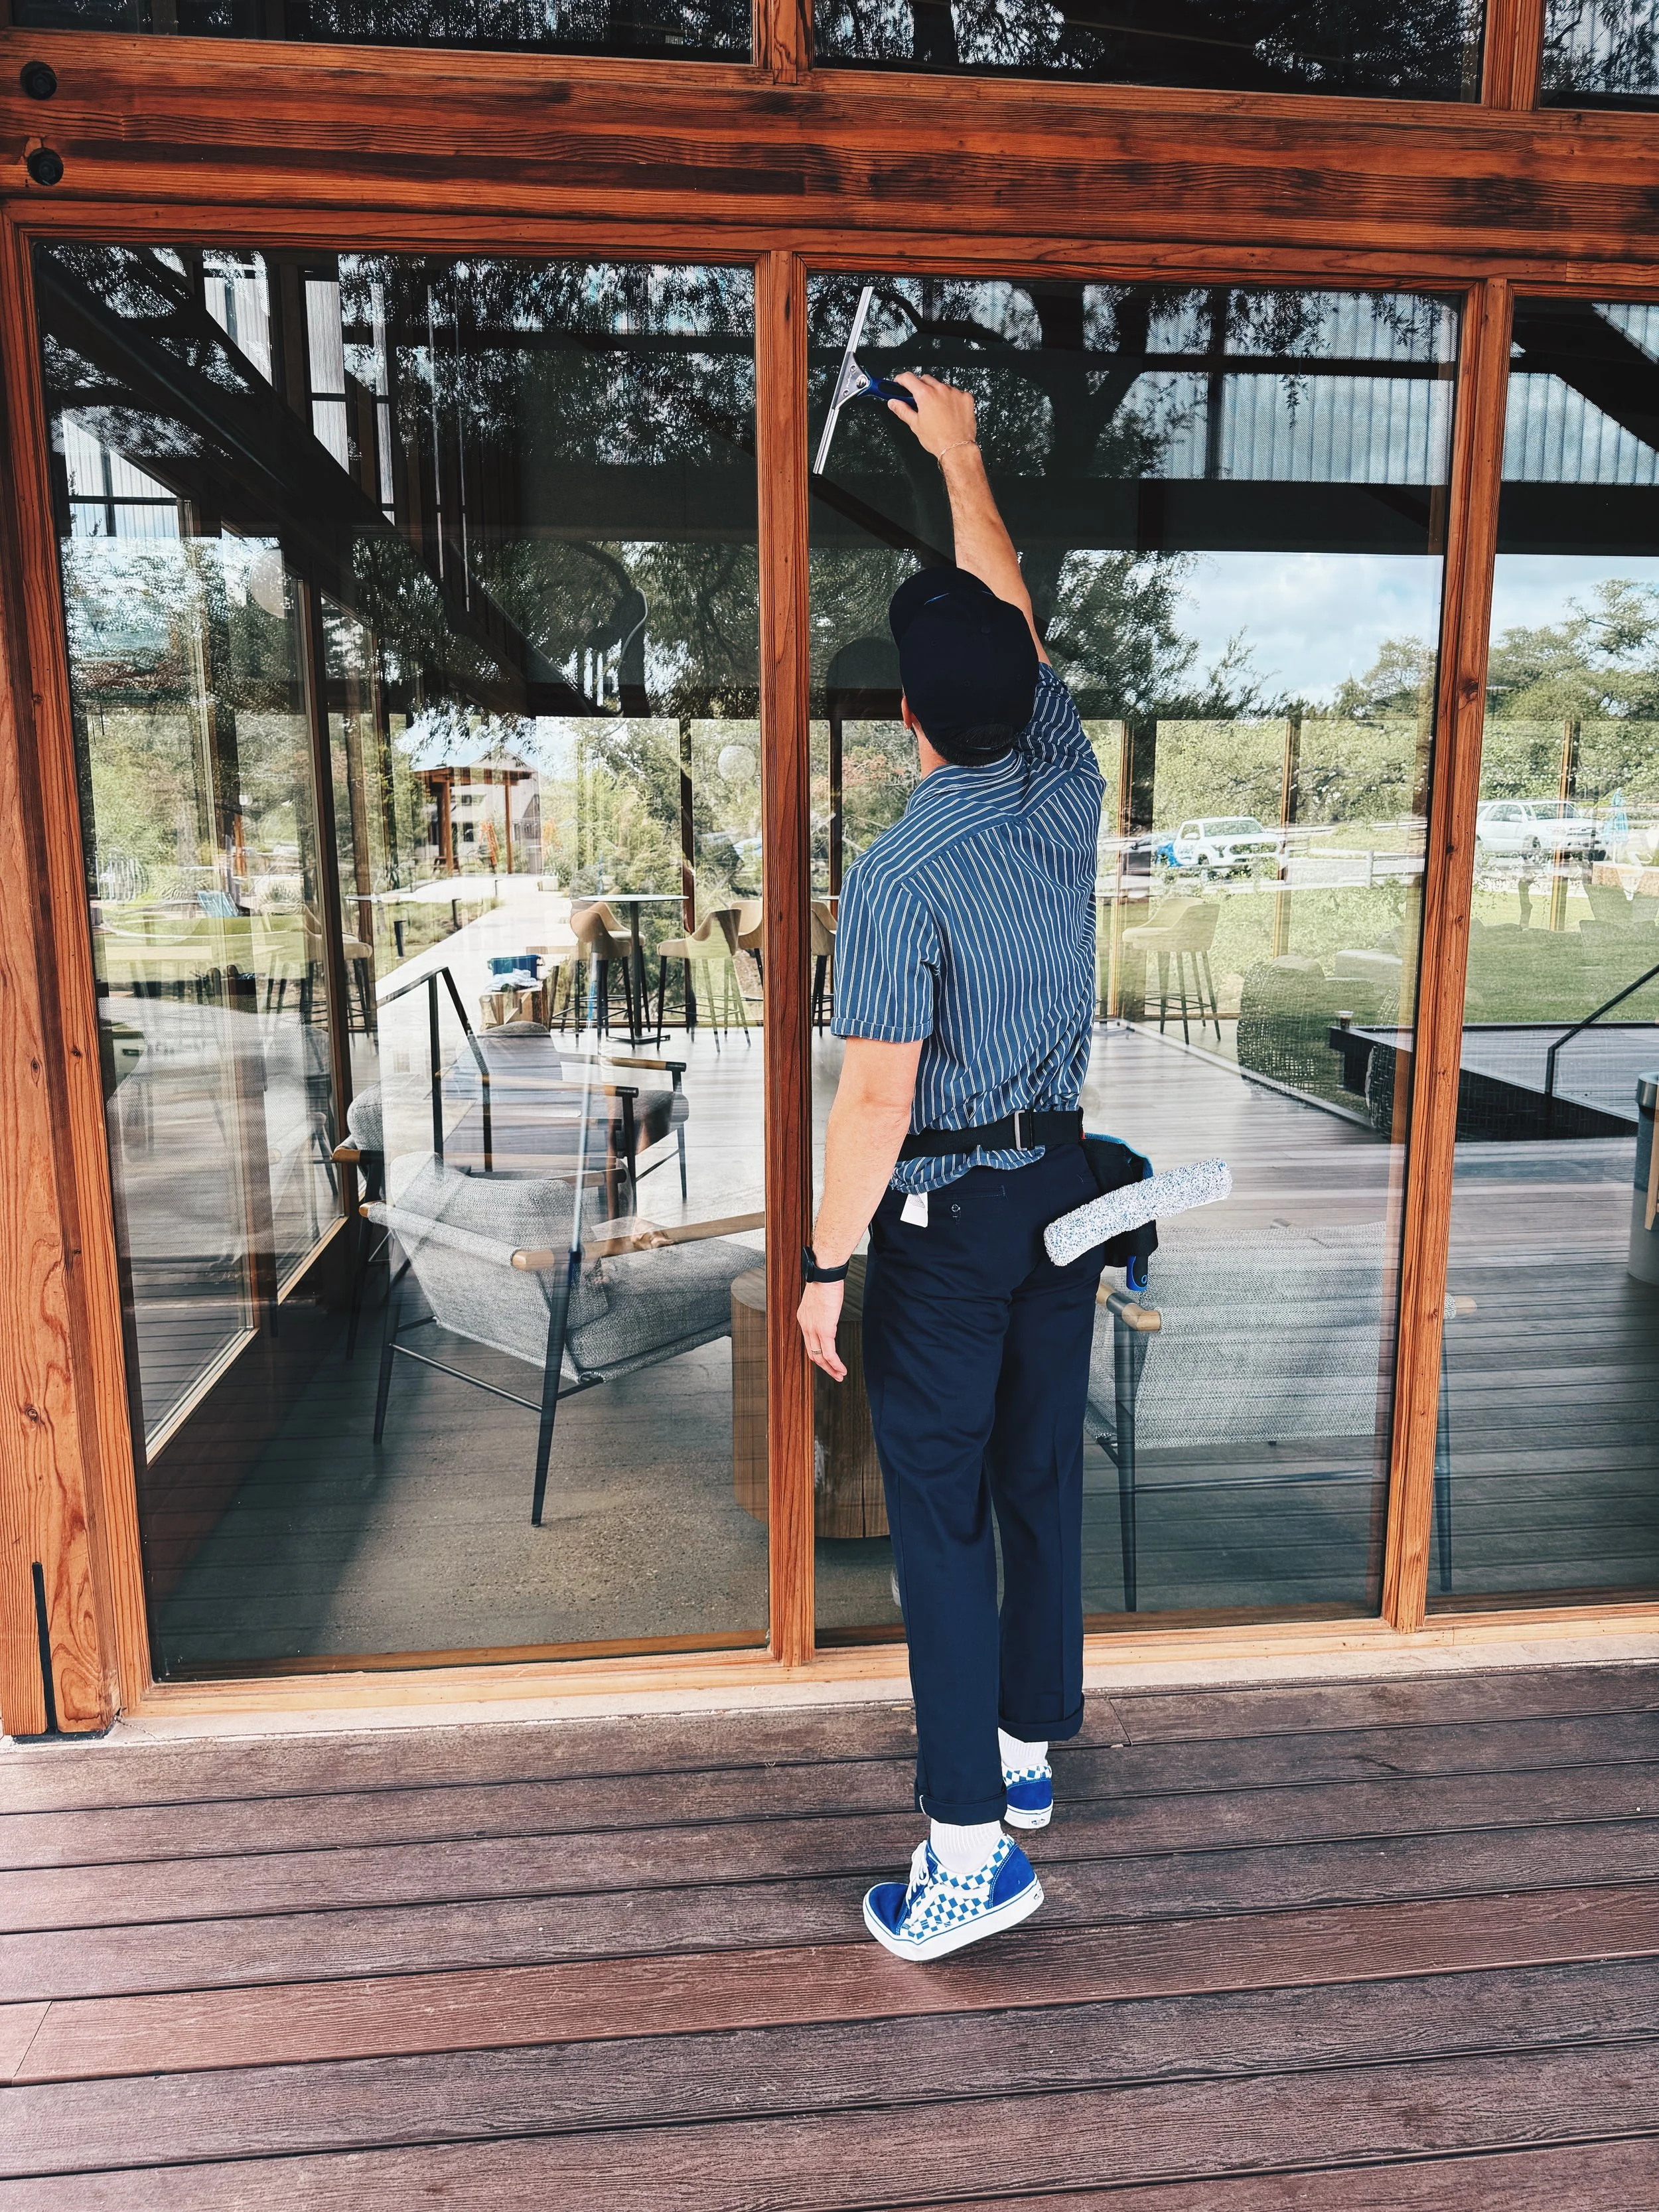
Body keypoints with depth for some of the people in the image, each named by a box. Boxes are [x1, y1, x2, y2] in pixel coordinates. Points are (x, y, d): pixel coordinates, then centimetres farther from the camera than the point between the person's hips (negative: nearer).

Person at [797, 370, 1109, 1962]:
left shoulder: (898, 879, -20)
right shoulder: (1067, 796, -1)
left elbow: (878, 1098, -21)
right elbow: (1014, 614, 14)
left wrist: (826, 1261, -10)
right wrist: (957, 452, 26)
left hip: (947, 1218, -7)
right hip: (1064, 1187, 7)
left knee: (941, 1515, 2)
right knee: (1040, 1479, 18)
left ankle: (972, 1844, 9)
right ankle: (1030, 1745, 36)